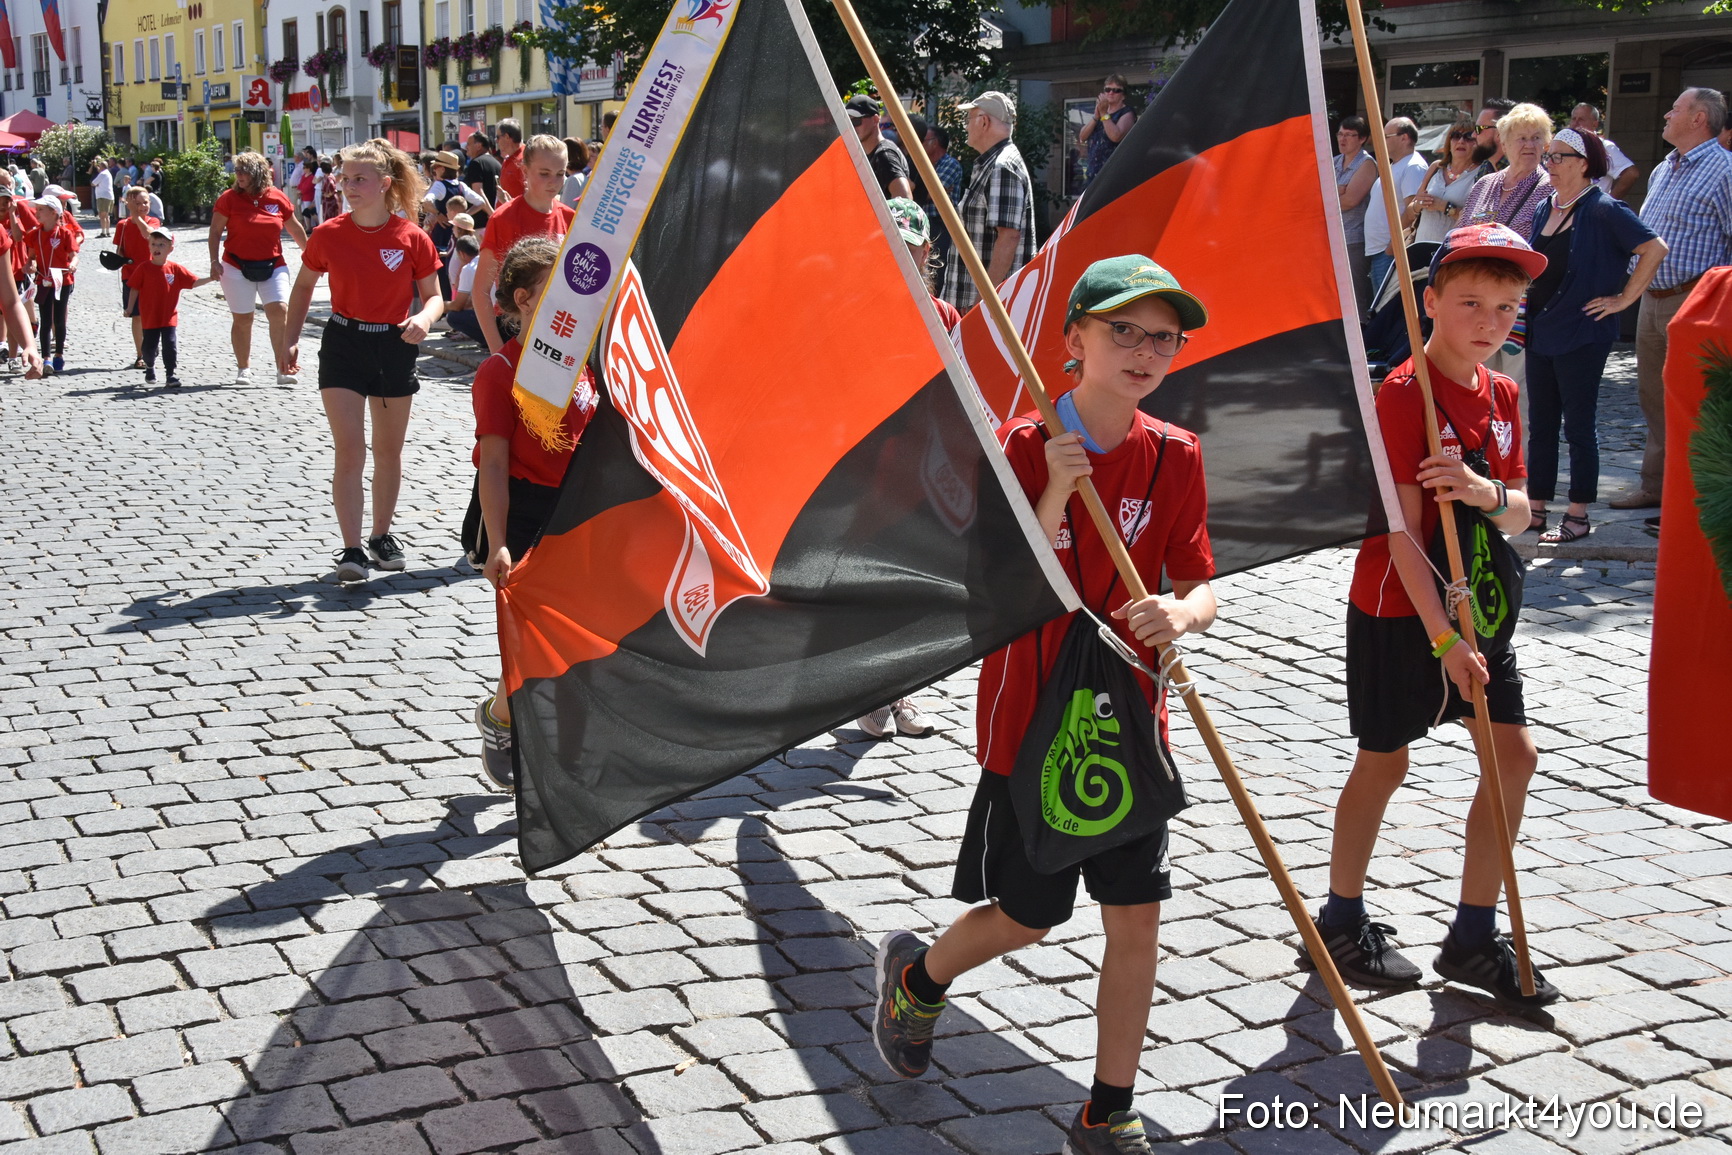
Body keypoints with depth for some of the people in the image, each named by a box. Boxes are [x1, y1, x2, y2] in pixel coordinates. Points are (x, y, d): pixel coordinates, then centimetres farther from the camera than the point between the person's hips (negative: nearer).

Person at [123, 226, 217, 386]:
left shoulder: (175, 269, -3)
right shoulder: (143, 268, -5)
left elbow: (194, 282, -1)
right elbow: (134, 289, 1)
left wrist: (211, 278, -14)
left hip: (169, 317, 0)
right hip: (149, 317, 0)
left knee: (170, 345, -4)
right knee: (149, 345, 10)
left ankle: (170, 375, 4)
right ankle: (149, 368, 35)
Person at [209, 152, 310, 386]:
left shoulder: (277, 197, 1)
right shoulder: (229, 198, -3)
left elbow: (295, 229, 13)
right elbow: (215, 231, 0)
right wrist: (214, 261, -9)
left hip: (273, 265, 1)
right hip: (238, 267, -1)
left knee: (280, 312, -13)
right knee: (242, 318, 5)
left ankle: (283, 369, -9)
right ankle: (243, 368, 20)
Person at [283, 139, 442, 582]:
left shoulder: (412, 238, -8)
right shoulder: (328, 235, -5)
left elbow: (434, 295, 1)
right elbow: (303, 286, 9)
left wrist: (424, 318, -22)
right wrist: (292, 341, 2)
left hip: (395, 348, 1)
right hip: (343, 346, -1)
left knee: (389, 450, 13)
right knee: (349, 451, -9)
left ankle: (381, 535, 31)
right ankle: (351, 550, -8)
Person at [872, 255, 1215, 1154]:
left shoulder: (1175, 458, -1)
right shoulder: (1024, 447, -13)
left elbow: (1201, 585, 0)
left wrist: (1182, 613, -23)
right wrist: (1053, 498, -29)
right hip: (1030, 723, -4)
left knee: (1136, 918, 4)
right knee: (1027, 918, 10)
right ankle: (915, 975, 42)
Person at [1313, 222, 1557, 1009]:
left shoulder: (1501, 395, 6)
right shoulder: (1403, 393, -17)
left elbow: (1519, 514, 3)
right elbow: (1403, 529, -21)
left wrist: (1488, 494, -22)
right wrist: (1442, 637, -24)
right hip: (1399, 609, -7)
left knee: (1514, 753, 4)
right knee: (1384, 761, 5)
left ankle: (1475, 937, 15)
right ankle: (1342, 921, 24)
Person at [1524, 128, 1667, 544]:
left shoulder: (1603, 210, -11)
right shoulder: (1544, 210, 11)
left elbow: (1655, 248, -18)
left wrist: (1624, 298, -15)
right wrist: (1526, 309, 14)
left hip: (1582, 334, -7)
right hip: (1540, 331, 8)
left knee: (1578, 424, -1)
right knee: (1539, 423, 10)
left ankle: (1578, 516, 7)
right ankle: (1535, 509, 18)